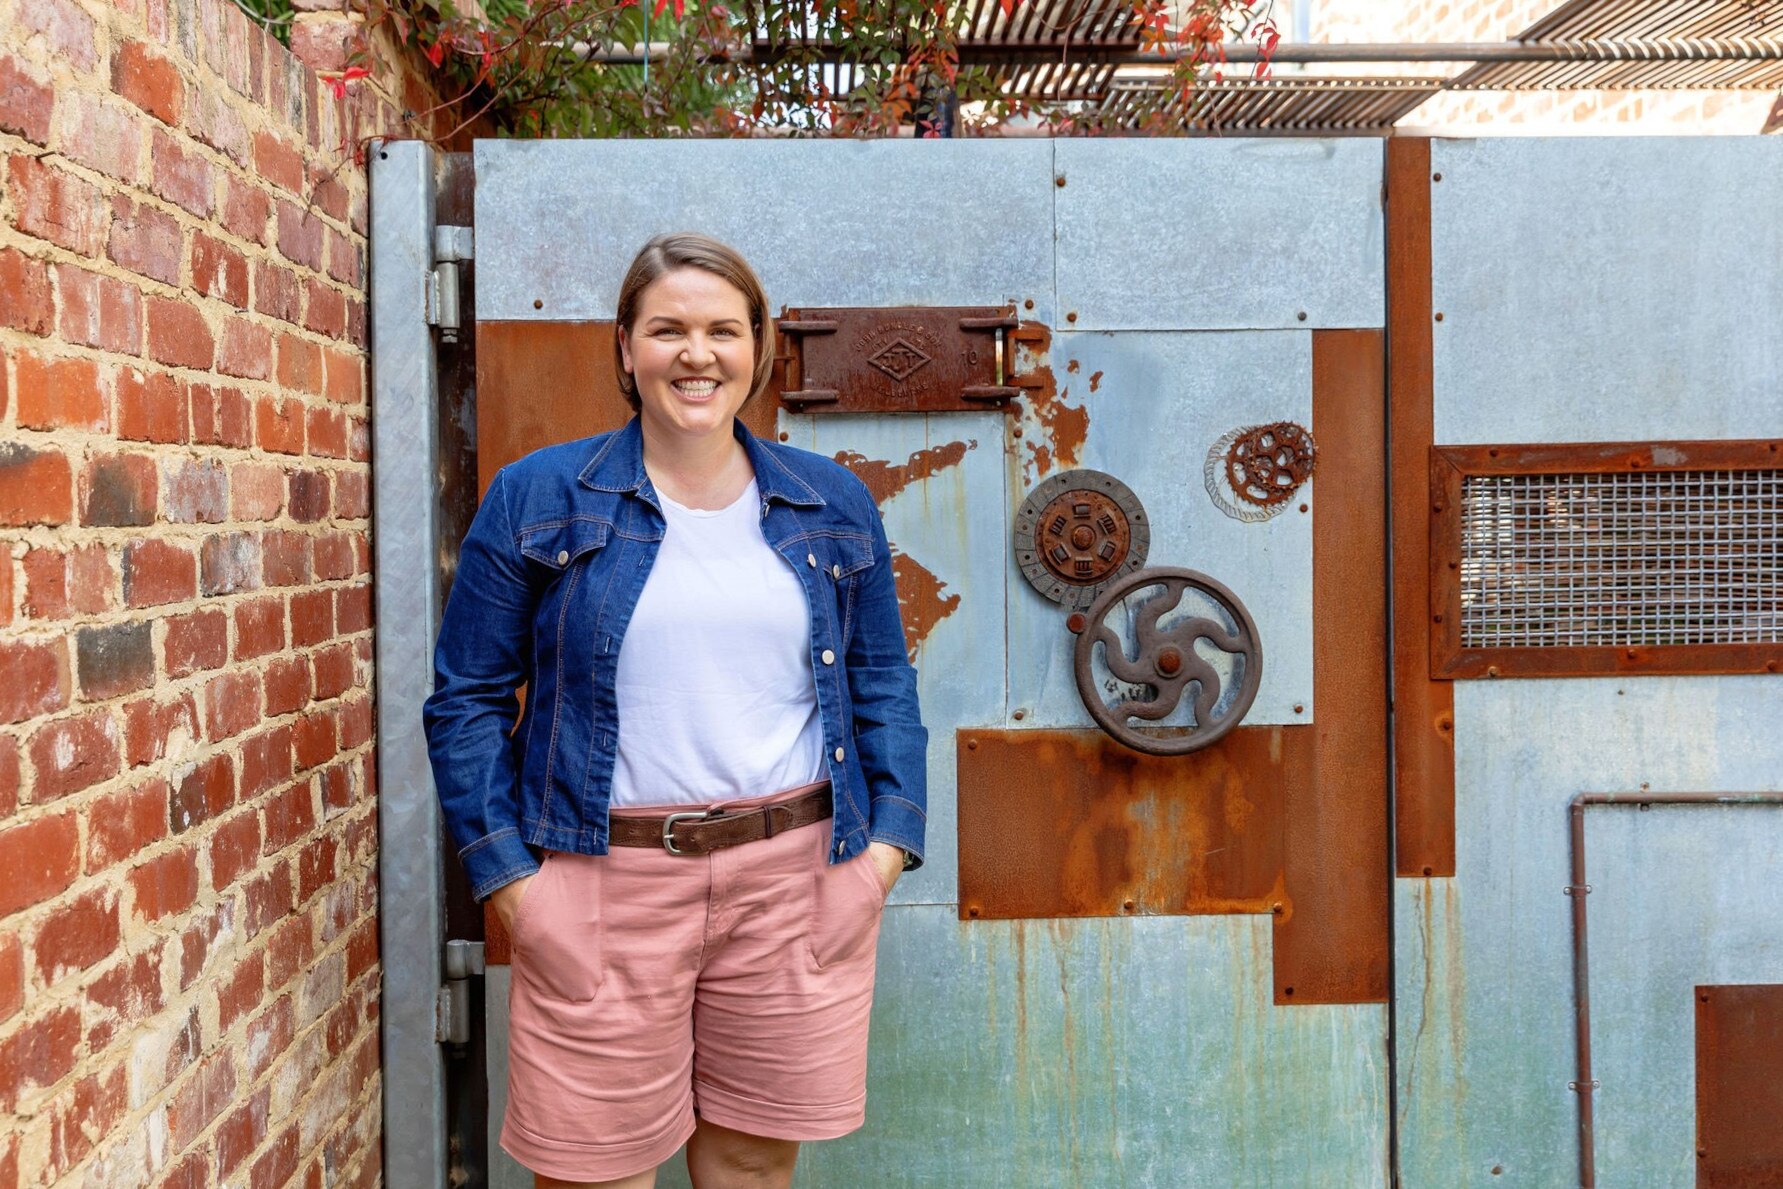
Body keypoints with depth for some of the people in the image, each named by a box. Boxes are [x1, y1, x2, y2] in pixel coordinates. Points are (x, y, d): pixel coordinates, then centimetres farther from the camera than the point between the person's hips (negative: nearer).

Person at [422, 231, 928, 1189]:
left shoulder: (834, 506, 8)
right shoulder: (535, 499, 0)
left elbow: (883, 684, 13)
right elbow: (467, 698, 2)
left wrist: (889, 839, 2)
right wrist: (506, 873, -6)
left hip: (797, 877, 2)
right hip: (604, 886, -2)